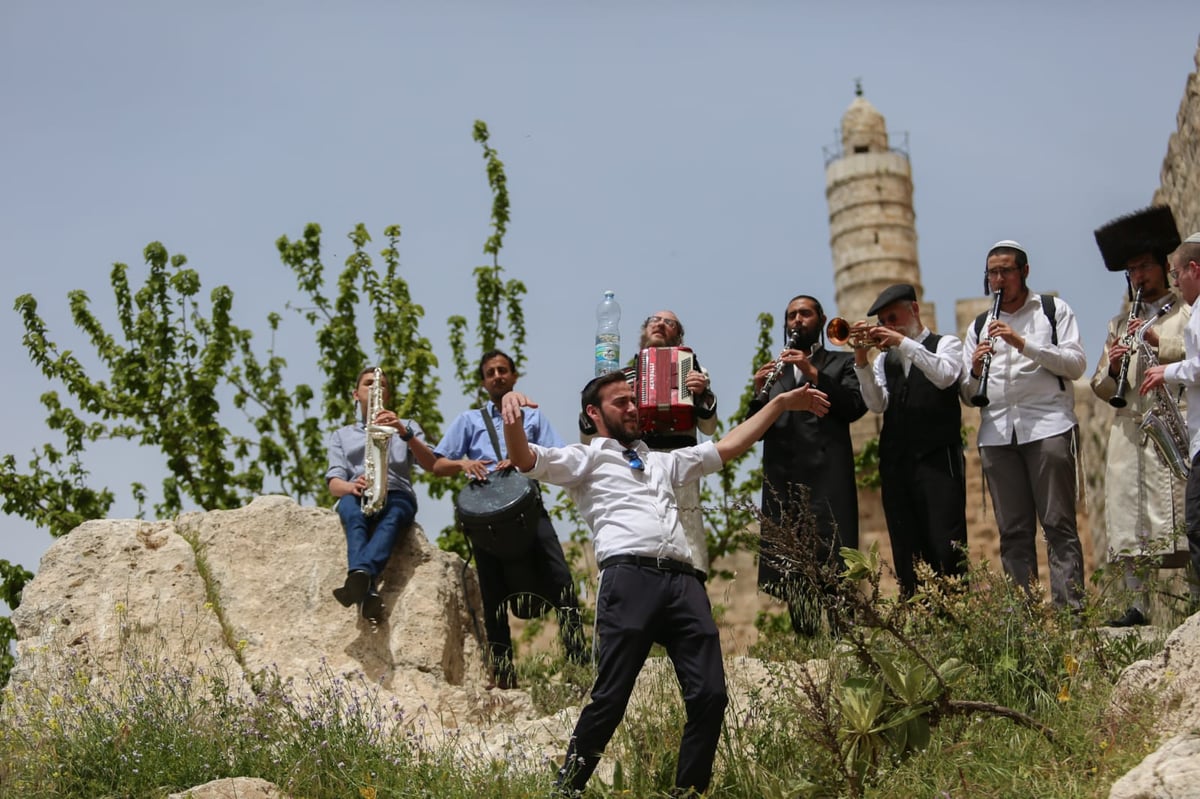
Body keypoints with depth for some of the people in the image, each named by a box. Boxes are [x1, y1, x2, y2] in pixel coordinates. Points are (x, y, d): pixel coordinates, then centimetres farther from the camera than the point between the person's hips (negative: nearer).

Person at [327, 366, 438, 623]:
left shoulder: (407, 426, 24)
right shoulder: (341, 435, 26)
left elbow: (431, 465, 5)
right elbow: (334, 482, 10)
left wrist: (404, 433, -11)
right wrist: (351, 487, -15)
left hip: (397, 497, 0)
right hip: (356, 498, 1)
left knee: (391, 517, -38)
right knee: (351, 510, -38)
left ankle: (358, 577, -65)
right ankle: (366, 589, -60)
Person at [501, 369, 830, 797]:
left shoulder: (662, 461, 35)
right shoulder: (586, 458, 17)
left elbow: (727, 447, 38)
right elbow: (525, 459, 1)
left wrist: (782, 403, 35)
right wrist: (512, 416, -20)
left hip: (683, 581, 5)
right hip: (629, 578, -5)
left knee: (710, 695, -5)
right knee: (611, 698, -11)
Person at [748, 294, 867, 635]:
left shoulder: (841, 363, 14)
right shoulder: (774, 369, 23)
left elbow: (855, 407, -3)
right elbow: (756, 429, 16)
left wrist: (813, 373, -9)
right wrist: (759, 392, -3)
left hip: (827, 479, -4)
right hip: (782, 481, 4)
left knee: (833, 565, -11)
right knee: (790, 572, 0)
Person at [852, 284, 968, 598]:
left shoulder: (945, 344, 9)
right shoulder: (885, 358, 18)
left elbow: (945, 376, -13)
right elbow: (878, 404, 4)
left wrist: (904, 343, -15)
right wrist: (862, 362, -8)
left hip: (938, 459, -4)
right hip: (895, 463, 4)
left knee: (947, 547, -12)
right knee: (906, 553, 2)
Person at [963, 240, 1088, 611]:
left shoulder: (1054, 309, 11)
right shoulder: (979, 327, 20)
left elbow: (1076, 364, -2)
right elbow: (968, 394, 17)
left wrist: (1023, 343, -12)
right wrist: (975, 370, -6)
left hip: (1048, 426, -3)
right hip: (997, 433, 4)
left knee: (1058, 524, -7)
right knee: (1013, 531, 2)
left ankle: (1070, 609, -9)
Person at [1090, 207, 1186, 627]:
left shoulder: (1188, 312, 12)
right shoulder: (1119, 324, 23)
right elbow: (1100, 388, 18)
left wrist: (1158, 341, -13)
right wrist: (1112, 368, -3)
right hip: (1129, 431, 4)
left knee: (1182, 515, -9)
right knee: (1127, 517, -2)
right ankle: (1138, 604, 2)